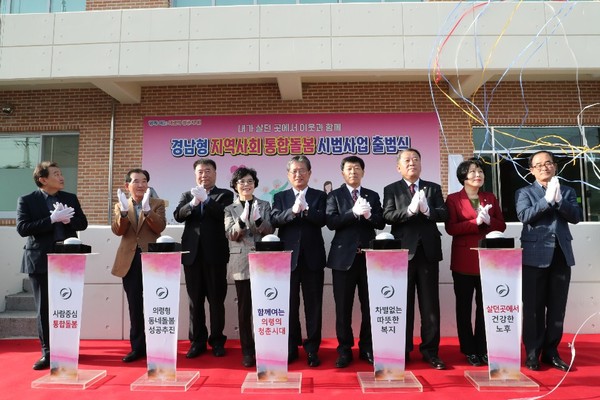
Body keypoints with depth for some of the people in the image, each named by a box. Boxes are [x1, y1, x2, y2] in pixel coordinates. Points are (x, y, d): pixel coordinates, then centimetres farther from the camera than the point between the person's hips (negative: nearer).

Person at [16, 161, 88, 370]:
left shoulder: (70, 198, 8)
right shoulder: (27, 200, -2)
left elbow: (82, 223, 6)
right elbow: (22, 228, -13)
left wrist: (67, 220, -14)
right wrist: (52, 219, -22)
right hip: (41, 261, -2)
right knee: (44, 309, 4)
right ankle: (47, 352, 13)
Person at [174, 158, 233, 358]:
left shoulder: (225, 194, 6)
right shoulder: (187, 195, 15)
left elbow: (224, 215, -12)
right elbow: (178, 215, -2)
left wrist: (206, 200, -20)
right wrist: (193, 203, -19)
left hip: (215, 254, -3)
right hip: (192, 253, 3)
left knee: (216, 299, 4)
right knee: (195, 300, 9)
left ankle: (217, 341, 16)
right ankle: (197, 341, 20)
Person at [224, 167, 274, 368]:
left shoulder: (265, 205, 8)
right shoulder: (229, 209, 7)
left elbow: (270, 231, -2)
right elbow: (231, 235, -6)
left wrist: (258, 219, -22)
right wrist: (243, 220, -24)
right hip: (241, 262, 0)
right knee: (244, 308, 4)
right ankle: (247, 350, 14)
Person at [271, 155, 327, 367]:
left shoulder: (320, 196, 8)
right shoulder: (280, 197, 10)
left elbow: (322, 220, -9)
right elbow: (274, 220, -7)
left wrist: (305, 209, -23)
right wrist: (293, 211, -23)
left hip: (312, 257, 0)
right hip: (288, 257, 1)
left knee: (313, 305, 5)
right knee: (290, 305, 8)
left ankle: (312, 349, 17)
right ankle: (291, 348, 22)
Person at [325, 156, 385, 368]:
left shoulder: (373, 196, 12)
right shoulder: (334, 195, 4)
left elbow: (381, 223, 4)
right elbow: (331, 222, -10)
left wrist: (369, 215, -16)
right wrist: (354, 212, -21)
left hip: (369, 256, 2)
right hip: (344, 256, -2)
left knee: (369, 305, 8)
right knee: (343, 307, 4)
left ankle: (367, 348, 22)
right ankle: (344, 350, 17)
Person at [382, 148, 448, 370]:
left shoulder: (433, 188, 11)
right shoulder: (391, 190, 5)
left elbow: (444, 214, -1)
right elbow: (388, 217, -9)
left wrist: (427, 210, -20)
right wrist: (410, 210, -23)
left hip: (428, 251, 2)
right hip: (403, 252, -2)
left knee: (430, 304, 7)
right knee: (404, 304, 7)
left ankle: (430, 350, 18)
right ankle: (403, 350, 19)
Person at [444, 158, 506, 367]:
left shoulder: (491, 198, 12)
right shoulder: (453, 199, -1)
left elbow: (501, 225, 8)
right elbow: (451, 228, -10)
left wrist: (488, 220, -12)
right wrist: (476, 222, -19)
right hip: (464, 260, -3)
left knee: (485, 306, 6)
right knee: (464, 307, 6)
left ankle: (483, 349, 19)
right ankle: (469, 350, 17)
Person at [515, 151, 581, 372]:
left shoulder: (567, 191, 14)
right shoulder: (524, 192, 5)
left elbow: (576, 216, -1)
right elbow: (525, 216, -12)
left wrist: (558, 200, -15)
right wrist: (547, 199, -17)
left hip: (561, 255, 3)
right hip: (535, 256, -3)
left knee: (557, 307, 8)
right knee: (533, 307, 1)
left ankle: (551, 351, 20)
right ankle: (532, 353, 11)